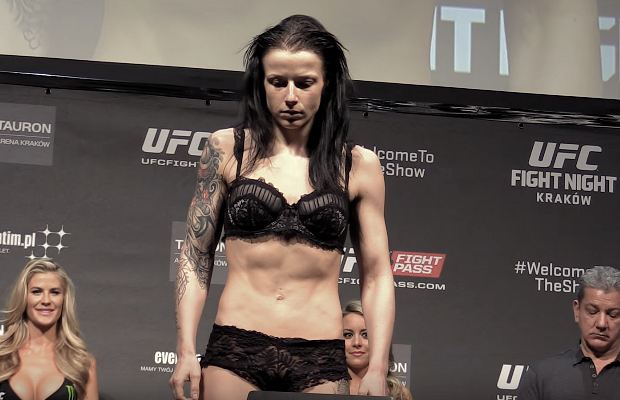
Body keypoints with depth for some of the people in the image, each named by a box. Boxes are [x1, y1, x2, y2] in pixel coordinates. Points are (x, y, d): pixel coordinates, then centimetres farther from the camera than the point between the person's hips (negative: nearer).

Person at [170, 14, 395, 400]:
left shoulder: (358, 166, 5)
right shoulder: (227, 149, 6)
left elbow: (376, 276, 7)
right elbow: (196, 256, 8)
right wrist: (186, 351, 0)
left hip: (320, 361, 0)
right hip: (234, 352, 0)